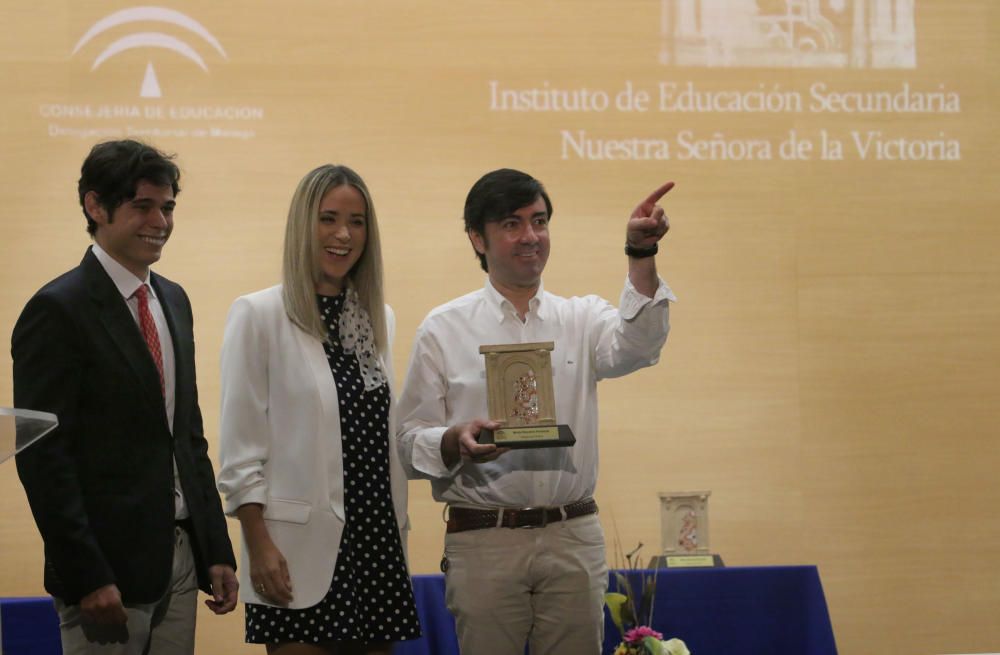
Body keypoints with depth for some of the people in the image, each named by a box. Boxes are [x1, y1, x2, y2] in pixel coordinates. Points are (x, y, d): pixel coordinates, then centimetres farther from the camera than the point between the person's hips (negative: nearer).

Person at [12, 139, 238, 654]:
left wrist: (217, 551, 12)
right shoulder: (58, 311, -10)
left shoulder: (173, 300, 14)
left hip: (180, 556, 7)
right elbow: (43, 458, -14)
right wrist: (88, 578, -18)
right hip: (108, 569, -7)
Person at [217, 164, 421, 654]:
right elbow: (241, 448, -6)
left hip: (376, 542, 5)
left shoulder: (380, 319, 13)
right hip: (300, 553, -5)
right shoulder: (258, 315, -3)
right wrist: (258, 546, -12)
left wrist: (399, 533, 14)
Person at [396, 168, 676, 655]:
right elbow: (411, 440, 4)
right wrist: (456, 441, -18)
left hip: (573, 539, 2)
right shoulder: (444, 330, 5)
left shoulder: (581, 319, 10)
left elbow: (634, 345, -13)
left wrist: (642, 255, -26)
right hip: (482, 540, -1)